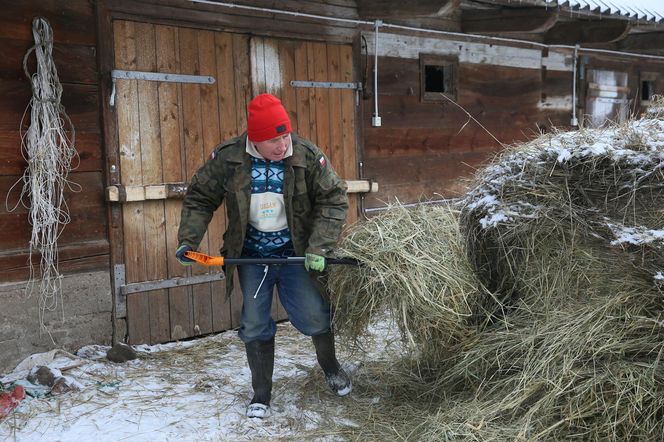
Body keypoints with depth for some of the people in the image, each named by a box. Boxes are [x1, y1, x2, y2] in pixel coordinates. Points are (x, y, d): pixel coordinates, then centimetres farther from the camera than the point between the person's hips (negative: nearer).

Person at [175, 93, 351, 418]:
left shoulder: (308, 156, -14)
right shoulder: (227, 158, -12)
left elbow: (334, 200, -9)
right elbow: (199, 199, 1)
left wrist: (318, 247, -17)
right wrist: (187, 240, -9)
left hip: (295, 255, -1)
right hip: (251, 257, 1)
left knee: (314, 317, 2)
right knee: (255, 327, 5)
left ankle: (331, 368, 34)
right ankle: (261, 394, 23)